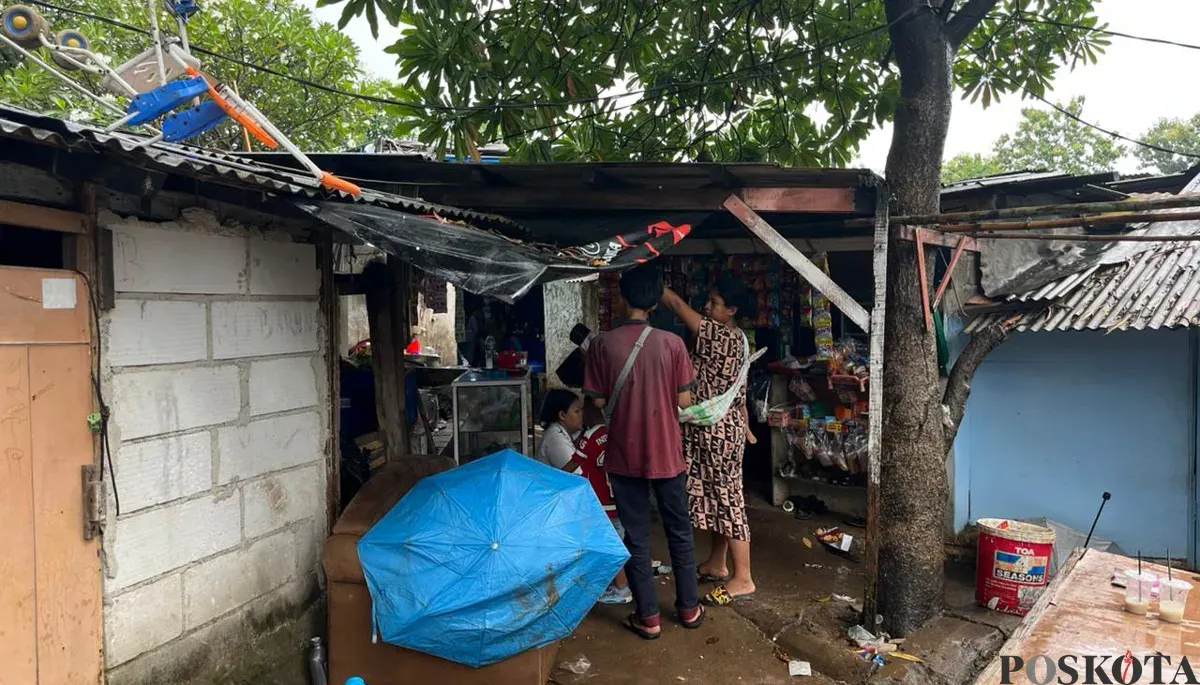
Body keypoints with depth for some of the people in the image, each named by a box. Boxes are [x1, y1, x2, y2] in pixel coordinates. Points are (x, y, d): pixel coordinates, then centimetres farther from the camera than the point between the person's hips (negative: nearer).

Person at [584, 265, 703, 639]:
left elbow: (599, 401, -5)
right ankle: (689, 608, 29)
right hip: (666, 453, 1)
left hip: (624, 454, 0)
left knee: (636, 537, 11)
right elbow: (684, 401, -4)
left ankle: (648, 617, 19)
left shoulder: (602, 344, -9)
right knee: (680, 531, 17)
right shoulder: (672, 343, -8)